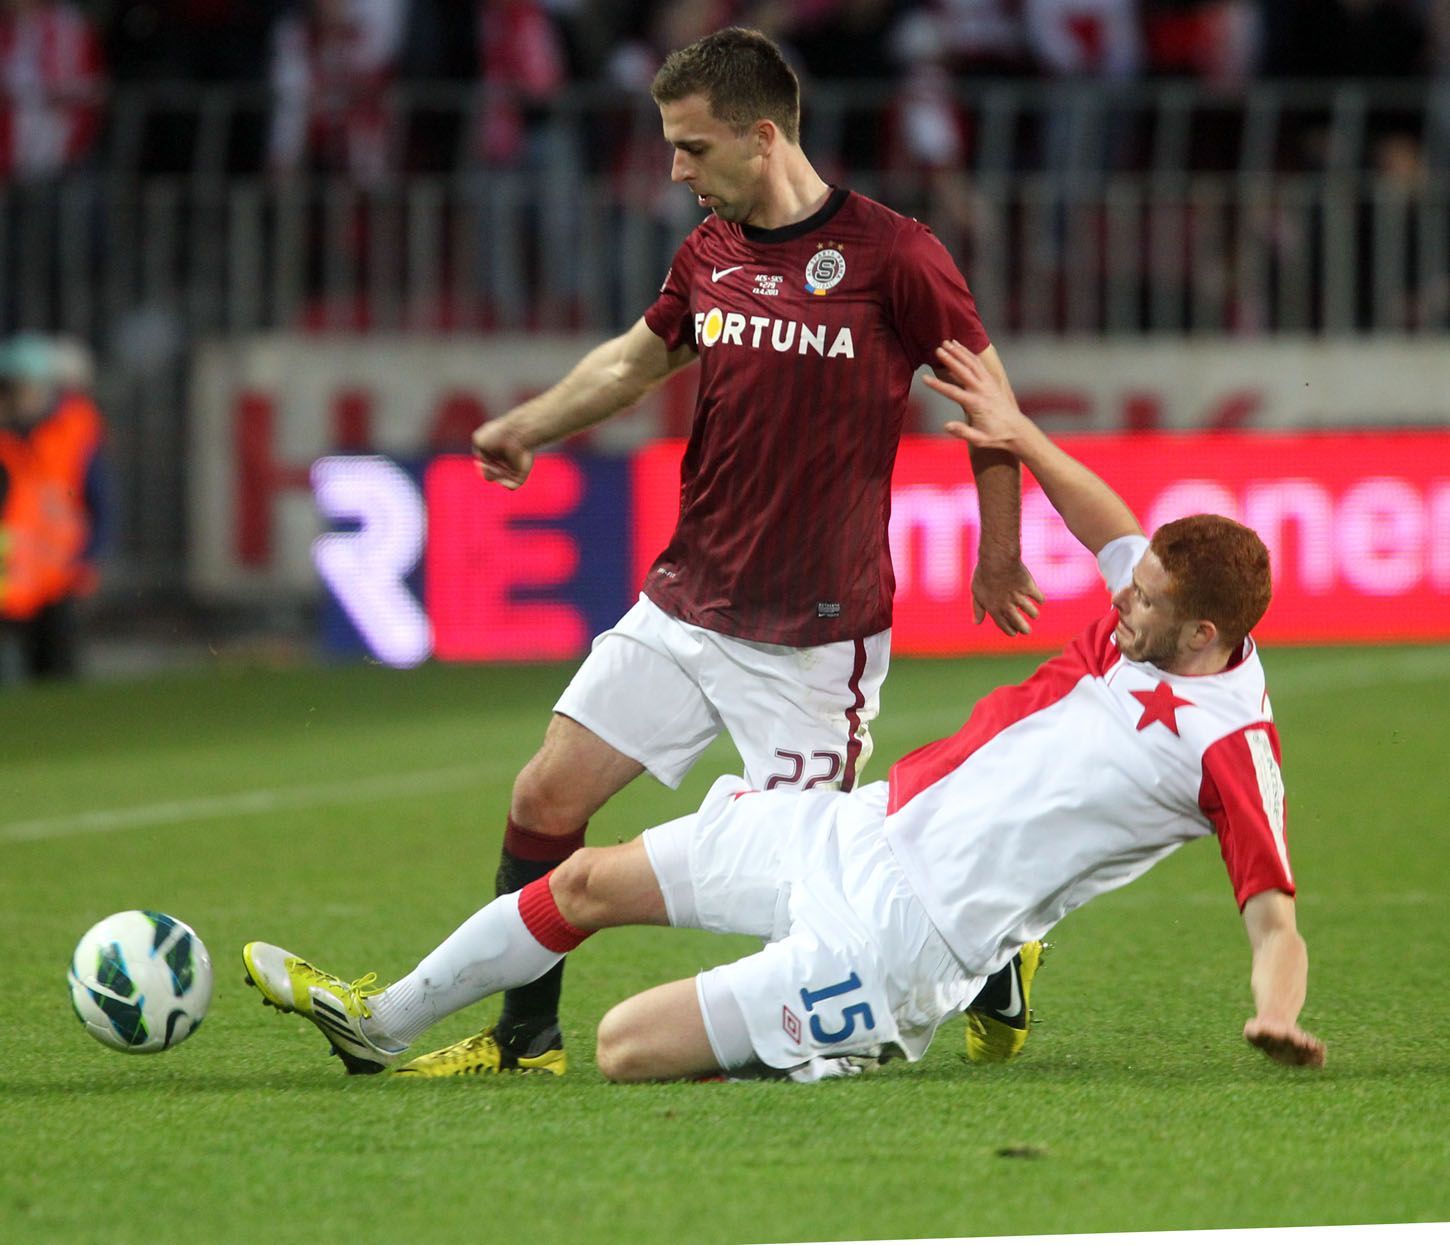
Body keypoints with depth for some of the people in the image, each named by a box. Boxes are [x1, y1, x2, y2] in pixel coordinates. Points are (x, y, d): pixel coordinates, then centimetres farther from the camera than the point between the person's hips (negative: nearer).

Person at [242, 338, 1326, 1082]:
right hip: (859, 829, 8)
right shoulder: (1152, 625, 3)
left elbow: (1275, 917, -20)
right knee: (592, 879, 16)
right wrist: (1021, 437, 20)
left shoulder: (1232, 745, -18)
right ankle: (381, 1021, 34)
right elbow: (1115, 530, 24)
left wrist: (1278, 1014, -37)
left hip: (899, 930, -8)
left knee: (627, 1048, -13)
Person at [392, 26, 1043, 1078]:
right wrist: (526, 425, 12)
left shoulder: (891, 257, -13)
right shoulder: (711, 252, 6)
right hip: (684, 606, 6)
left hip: (816, 638, -6)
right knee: (546, 797, 0)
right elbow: (636, 359, 25)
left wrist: (999, 556, 1)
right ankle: (524, 1038, 13)